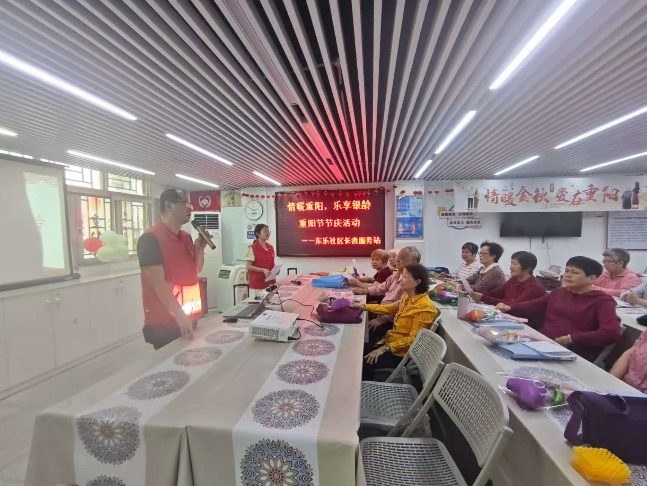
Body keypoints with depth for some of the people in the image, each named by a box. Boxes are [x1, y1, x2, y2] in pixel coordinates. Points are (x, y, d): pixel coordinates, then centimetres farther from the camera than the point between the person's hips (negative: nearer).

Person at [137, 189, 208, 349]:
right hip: (165, 323, -7)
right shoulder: (151, 238, -15)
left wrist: (200, 247, -1)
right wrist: (180, 316, -24)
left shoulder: (186, 237, 8)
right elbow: (158, 283, -21)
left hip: (190, 318, 8)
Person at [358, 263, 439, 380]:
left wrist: (385, 348, -23)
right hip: (391, 341, 8)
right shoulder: (408, 297, 1)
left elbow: (413, 339, -24)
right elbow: (390, 308, 14)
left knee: (365, 362, -14)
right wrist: (365, 307, 5)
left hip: (403, 353, -8)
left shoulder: (425, 307, -24)